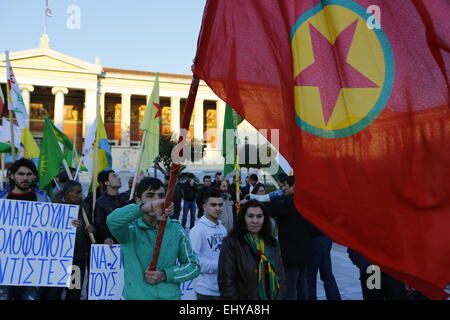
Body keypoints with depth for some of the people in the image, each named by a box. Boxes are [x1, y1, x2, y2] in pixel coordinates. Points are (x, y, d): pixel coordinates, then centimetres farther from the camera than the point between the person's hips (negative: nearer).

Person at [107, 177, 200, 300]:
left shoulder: (176, 229, 0)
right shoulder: (130, 229, -9)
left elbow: (193, 265, 3)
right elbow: (112, 220, -32)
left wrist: (165, 275, -12)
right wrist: (148, 206, -44)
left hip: (170, 295, 2)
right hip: (136, 295, -2)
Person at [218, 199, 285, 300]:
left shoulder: (273, 243, 9)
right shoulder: (231, 243, -8)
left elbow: (280, 276, 11)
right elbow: (226, 281, -11)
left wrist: (280, 296, 1)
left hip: (272, 296, 5)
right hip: (244, 296, -4)